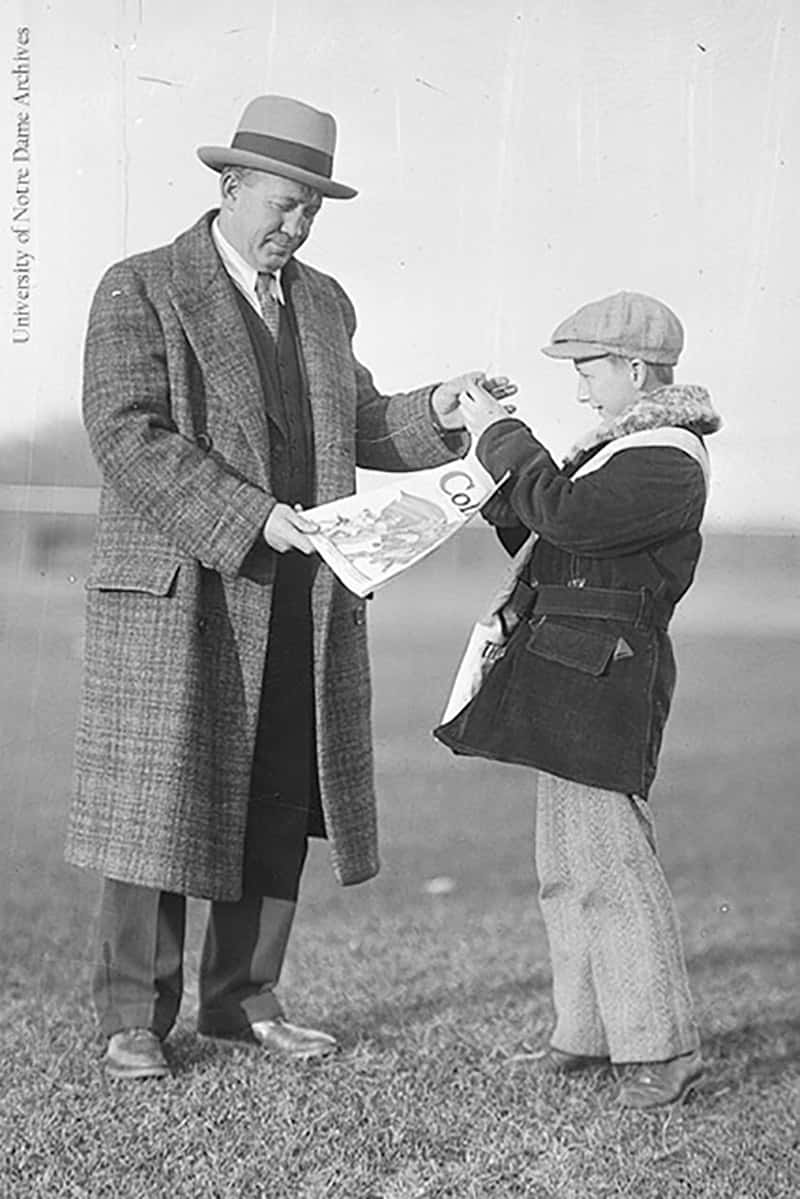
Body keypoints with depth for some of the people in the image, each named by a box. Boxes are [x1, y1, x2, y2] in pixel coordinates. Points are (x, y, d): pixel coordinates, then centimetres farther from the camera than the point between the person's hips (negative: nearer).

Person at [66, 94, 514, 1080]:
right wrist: (250, 519, -22)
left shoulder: (323, 303, 16)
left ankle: (241, 1001, 20)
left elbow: (357, 429, 22)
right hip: (181, 593, -6)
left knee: (281, 807, 8)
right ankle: (133, 1018, 9)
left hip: (306, 603, 6)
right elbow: (128, 435, -14)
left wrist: (435, 414, 2)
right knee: (158, 803, -1)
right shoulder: (139, 291, -4)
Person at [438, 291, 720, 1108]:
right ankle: (591, 1029, 23)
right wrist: (497, 464, 11)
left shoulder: (668, 463, -14)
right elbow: (546, 537, 23)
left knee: (611, 860, -10)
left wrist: (500, 436, -16)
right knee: (566, 864, 14)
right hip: (563, 675, 11)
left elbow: (568, 513, -26)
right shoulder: (624, 450, 19)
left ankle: (664, 1047, -4)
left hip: (602, 680, -11)